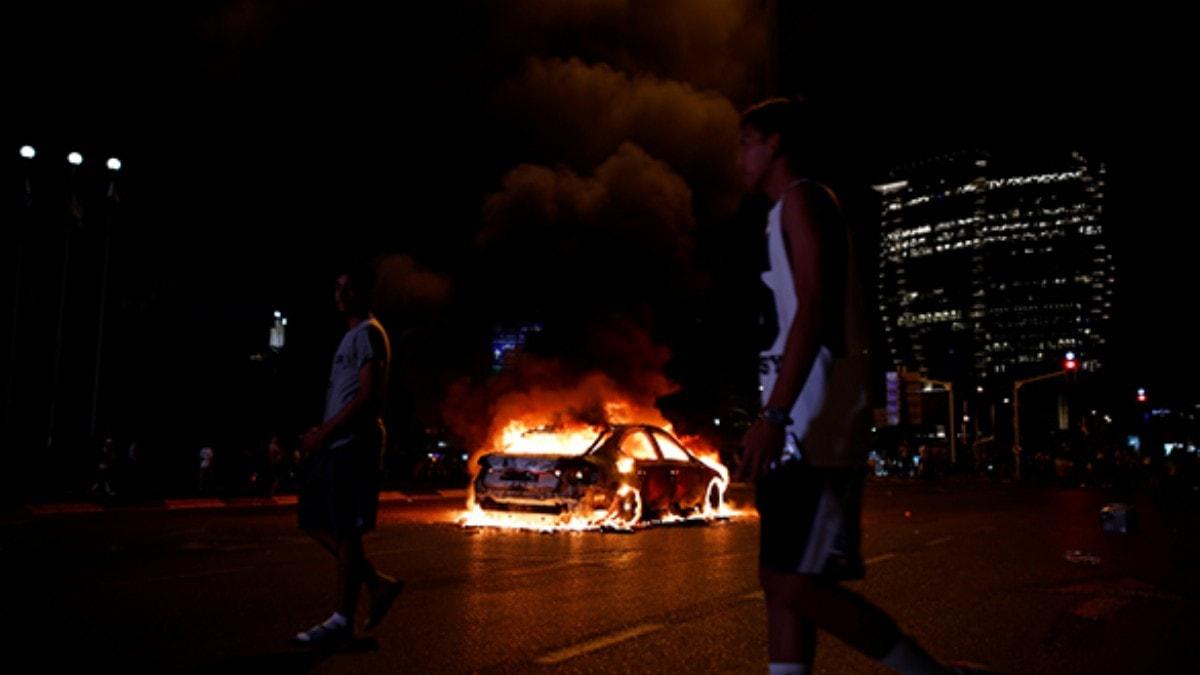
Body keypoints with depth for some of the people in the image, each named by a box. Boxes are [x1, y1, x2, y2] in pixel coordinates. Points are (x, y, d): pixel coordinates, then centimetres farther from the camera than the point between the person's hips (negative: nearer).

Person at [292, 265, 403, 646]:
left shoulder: (368, 333, -8)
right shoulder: (352, 336, 22)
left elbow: (368, 398, -17)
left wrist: (323, 433, -16)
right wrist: (321, 434, 12)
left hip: (353, 445, -10)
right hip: (336, 445, 10)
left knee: (345, 530, -6)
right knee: (315, 521, 11)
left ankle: (342, 620, 2)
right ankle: (378, 584, 17)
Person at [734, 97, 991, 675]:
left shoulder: (803, 198, -3)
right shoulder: (791, 212, 25)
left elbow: (815, 310, -18)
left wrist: (773, 415, -26)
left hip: (815, 425, -10)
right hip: (801, 429, 10)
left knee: (797, 586, -11)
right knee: (780, 581, 7)